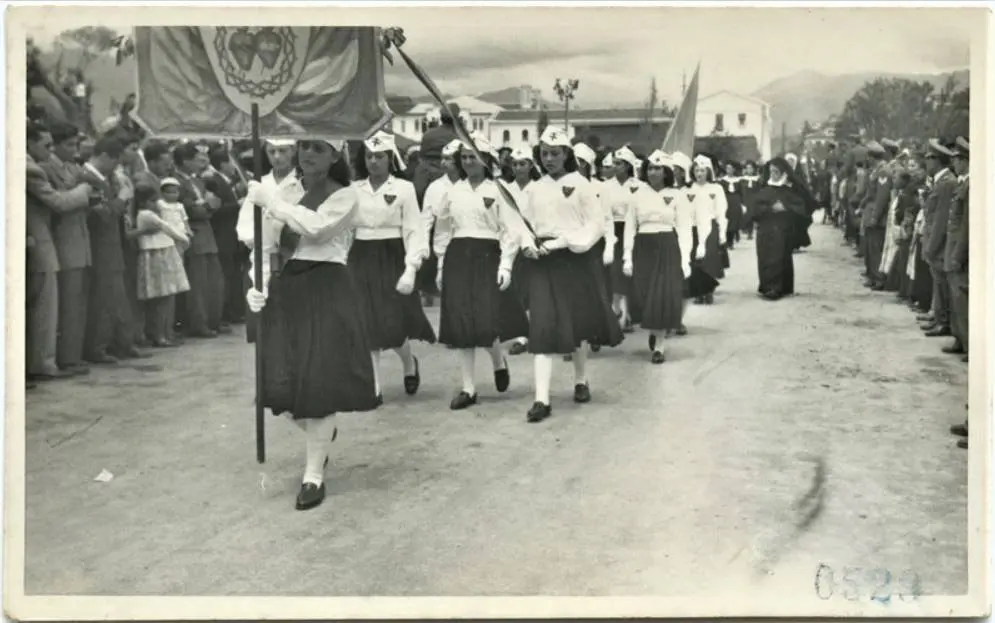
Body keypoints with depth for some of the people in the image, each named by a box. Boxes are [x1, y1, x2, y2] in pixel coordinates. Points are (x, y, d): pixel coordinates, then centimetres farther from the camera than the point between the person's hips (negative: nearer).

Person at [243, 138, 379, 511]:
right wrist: (257, 286, -4)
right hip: (286, 291, 5)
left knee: (319, 382, -6)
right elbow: (267, 245, 13)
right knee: (282, 383, 2)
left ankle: (314, 475, 8)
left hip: (326, 293, -5)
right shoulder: (287, 195, 13)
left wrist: (270, 200, -16)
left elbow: (315, 228, -22)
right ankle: (321, 432, 35)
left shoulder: (345, 197, -3)